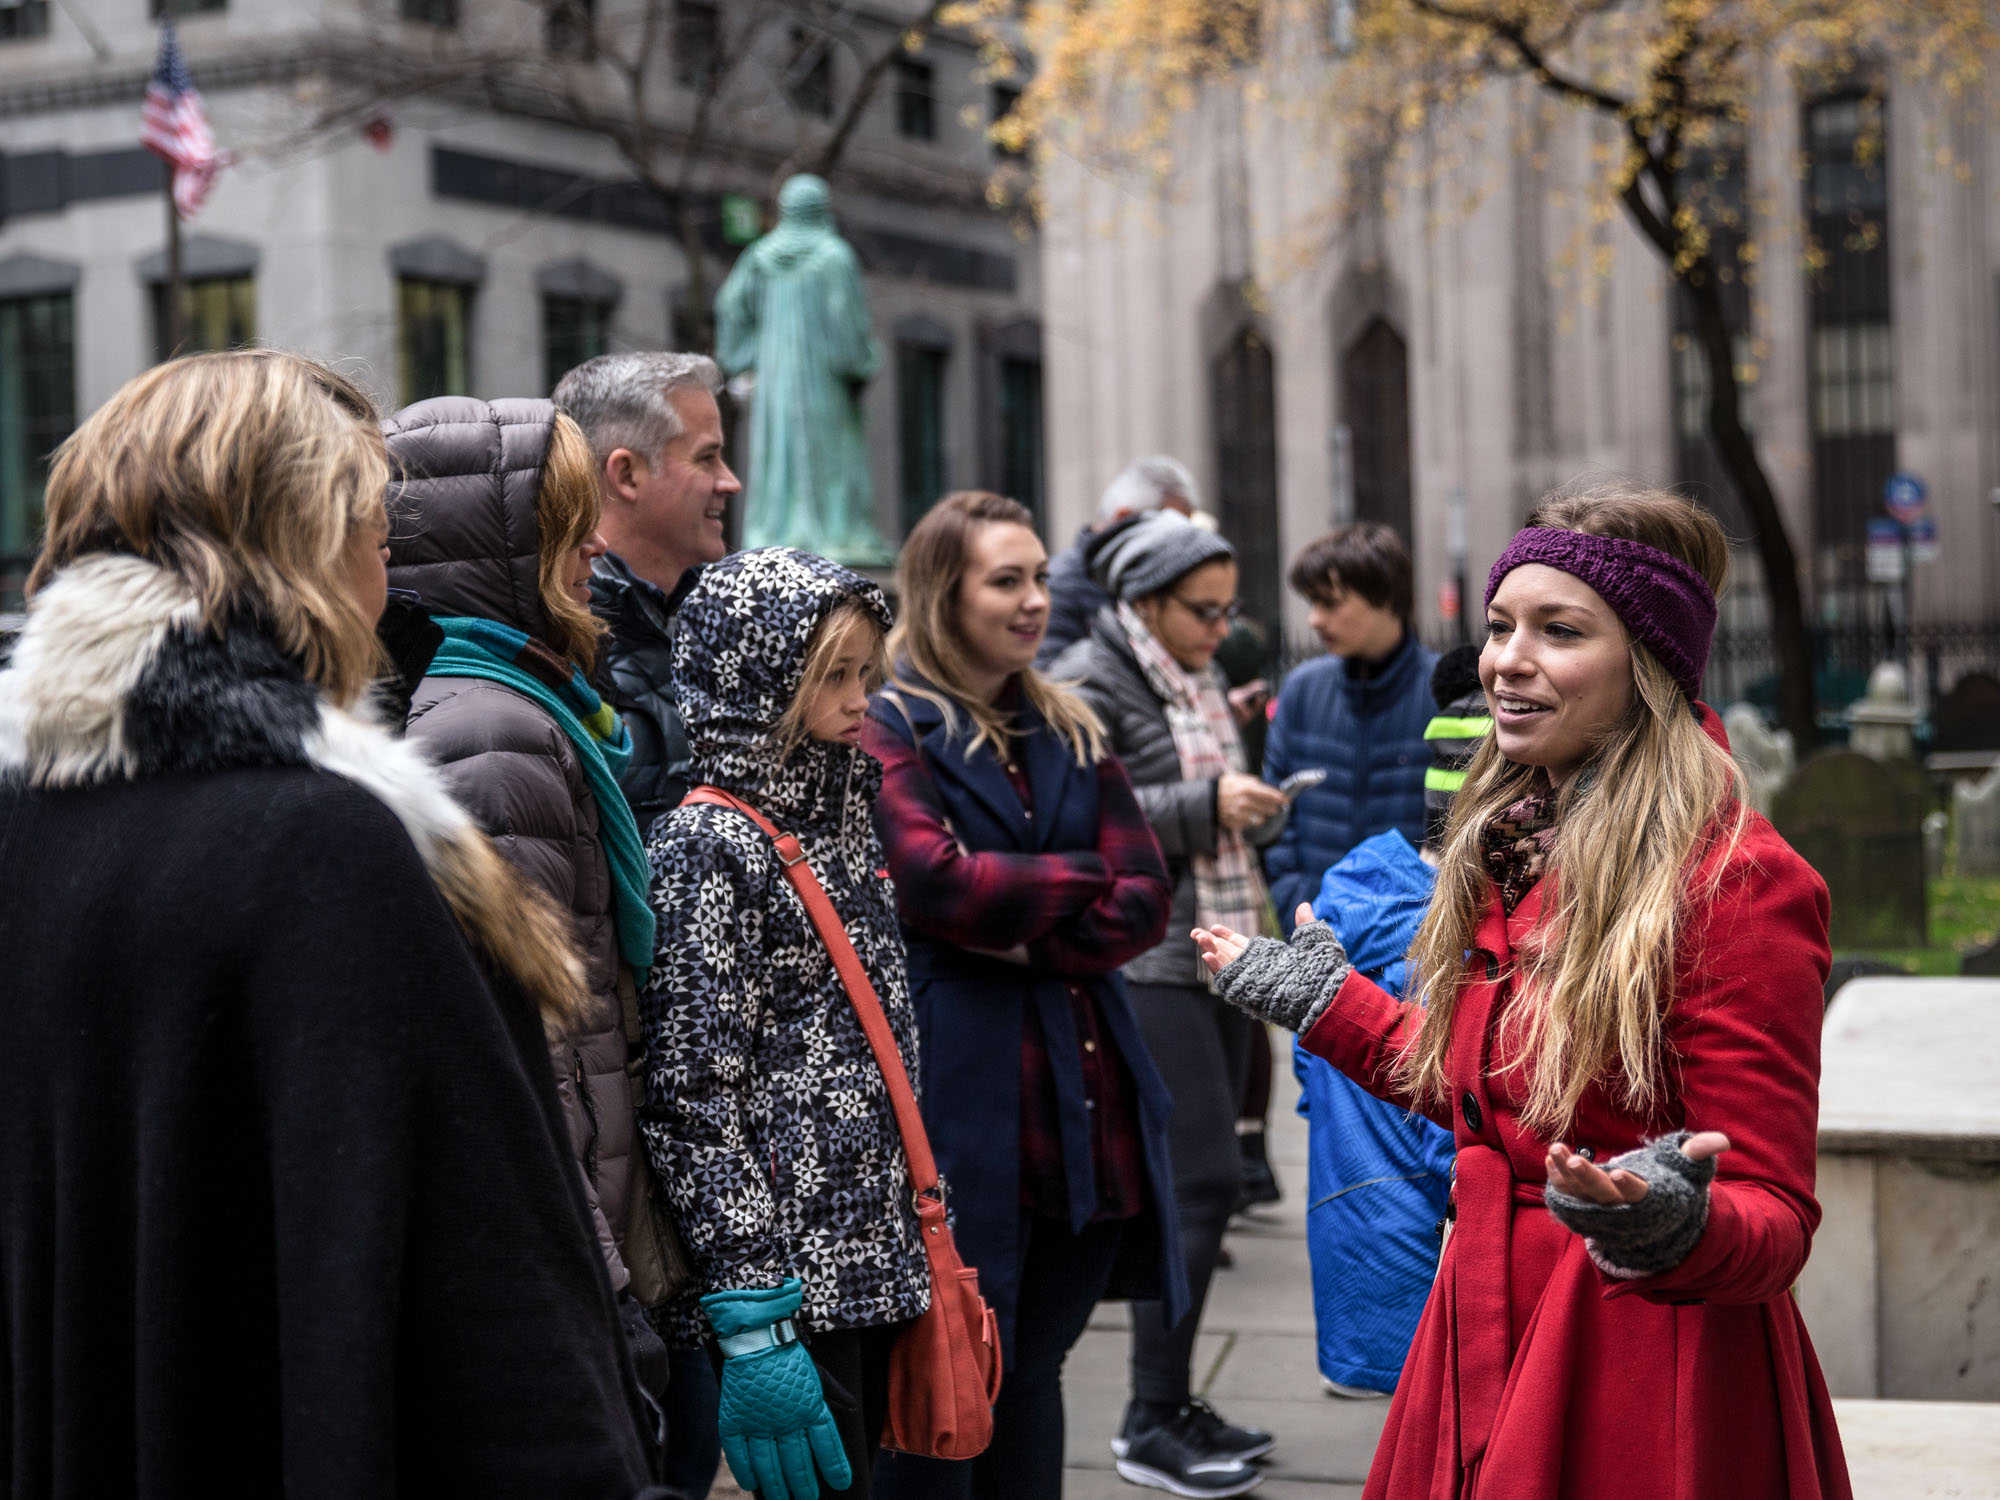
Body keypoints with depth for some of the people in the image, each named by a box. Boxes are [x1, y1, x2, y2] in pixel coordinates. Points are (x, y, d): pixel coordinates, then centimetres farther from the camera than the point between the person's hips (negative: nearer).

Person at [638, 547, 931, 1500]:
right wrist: (749, 1316, -20)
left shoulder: (836, 816, 15)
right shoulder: (708, 845, -11)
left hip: (869, 1262, 8)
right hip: (787, 1274, -8)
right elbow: (693, 1093, -16)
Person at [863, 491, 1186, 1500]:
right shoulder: (888, 726, -2)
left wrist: (1031, 939, -9)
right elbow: (932, 882, -17)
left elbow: (1146, 900, 7)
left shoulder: (1071, 734, 17)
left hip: (1086, 1095, 6)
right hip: (963, 1092, -6)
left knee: (1033, 1369, 13)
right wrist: (1078, 879, -3)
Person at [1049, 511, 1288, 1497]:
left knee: (1197, 1186, 11)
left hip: (1220, 961, 9)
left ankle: (1170, 1402, 20)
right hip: (1149, 964, -9)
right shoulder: (1091, 681, -7)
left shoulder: (1199, 684, 18)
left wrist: (1254, 813, 12)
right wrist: (1207, 804, -19)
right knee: (1202, 1178, -11)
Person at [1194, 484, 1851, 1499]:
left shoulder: (1738, 880, -17)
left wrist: (1669, 1227, -35)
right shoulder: (1510, 854, 7)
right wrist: (1325, 1002, 23)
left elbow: (1773, 1219, -15)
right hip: (1480, 1352, 7)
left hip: (1647, 1392, -7)